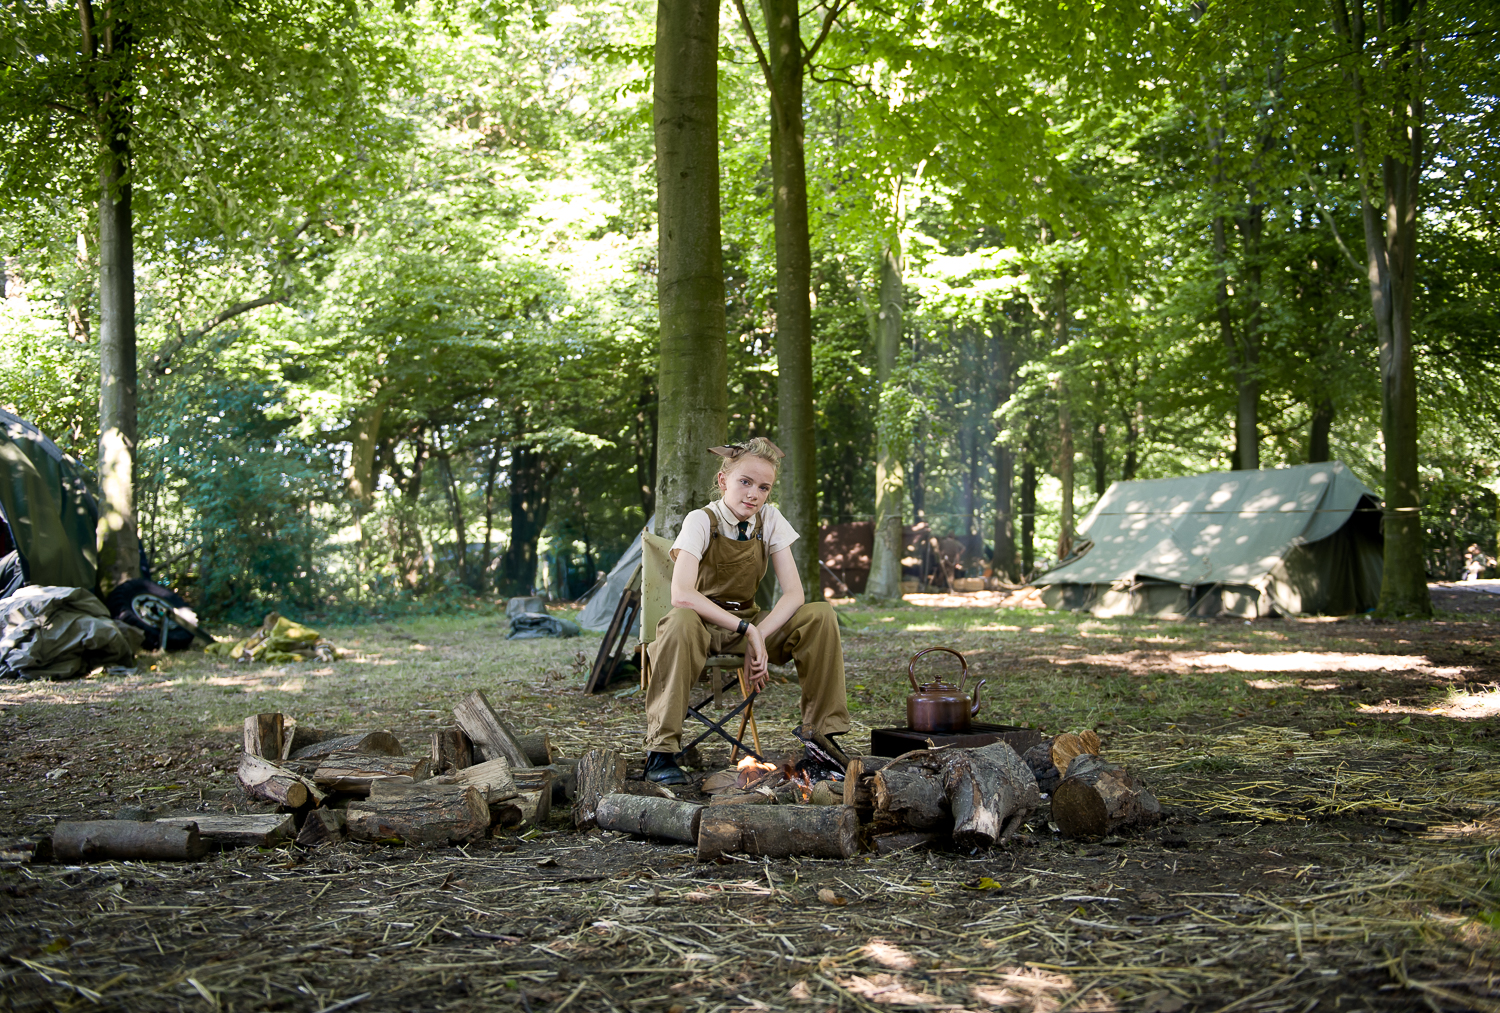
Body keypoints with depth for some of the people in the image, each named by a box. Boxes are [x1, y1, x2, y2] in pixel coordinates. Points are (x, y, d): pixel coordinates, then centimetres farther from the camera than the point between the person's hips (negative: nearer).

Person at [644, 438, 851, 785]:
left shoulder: (770, 519, -3)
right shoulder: (701, 522, -16)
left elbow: (794, 593, -11)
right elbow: (681, 595, -32)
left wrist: (759, 638, -27)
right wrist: (746, 630, -35)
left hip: (748, 623, 4)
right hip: (703, 622, -4)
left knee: (821, 615, -18)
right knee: (680, 622, -40)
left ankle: (821, 734, -10)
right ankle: (660, 750, -33)